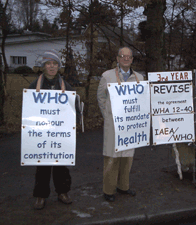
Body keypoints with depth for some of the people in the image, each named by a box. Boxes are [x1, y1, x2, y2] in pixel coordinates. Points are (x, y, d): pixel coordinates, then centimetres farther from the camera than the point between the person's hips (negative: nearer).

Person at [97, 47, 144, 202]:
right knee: (112, 156, 0)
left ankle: (123, 186, 27)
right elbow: (101, 97, 10)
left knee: (128, 154, 11)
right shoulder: (107, 76, 0)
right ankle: (109, 190, 13)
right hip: (113, 122, -3)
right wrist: (107, 116, 6)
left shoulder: (139, 77, 8)